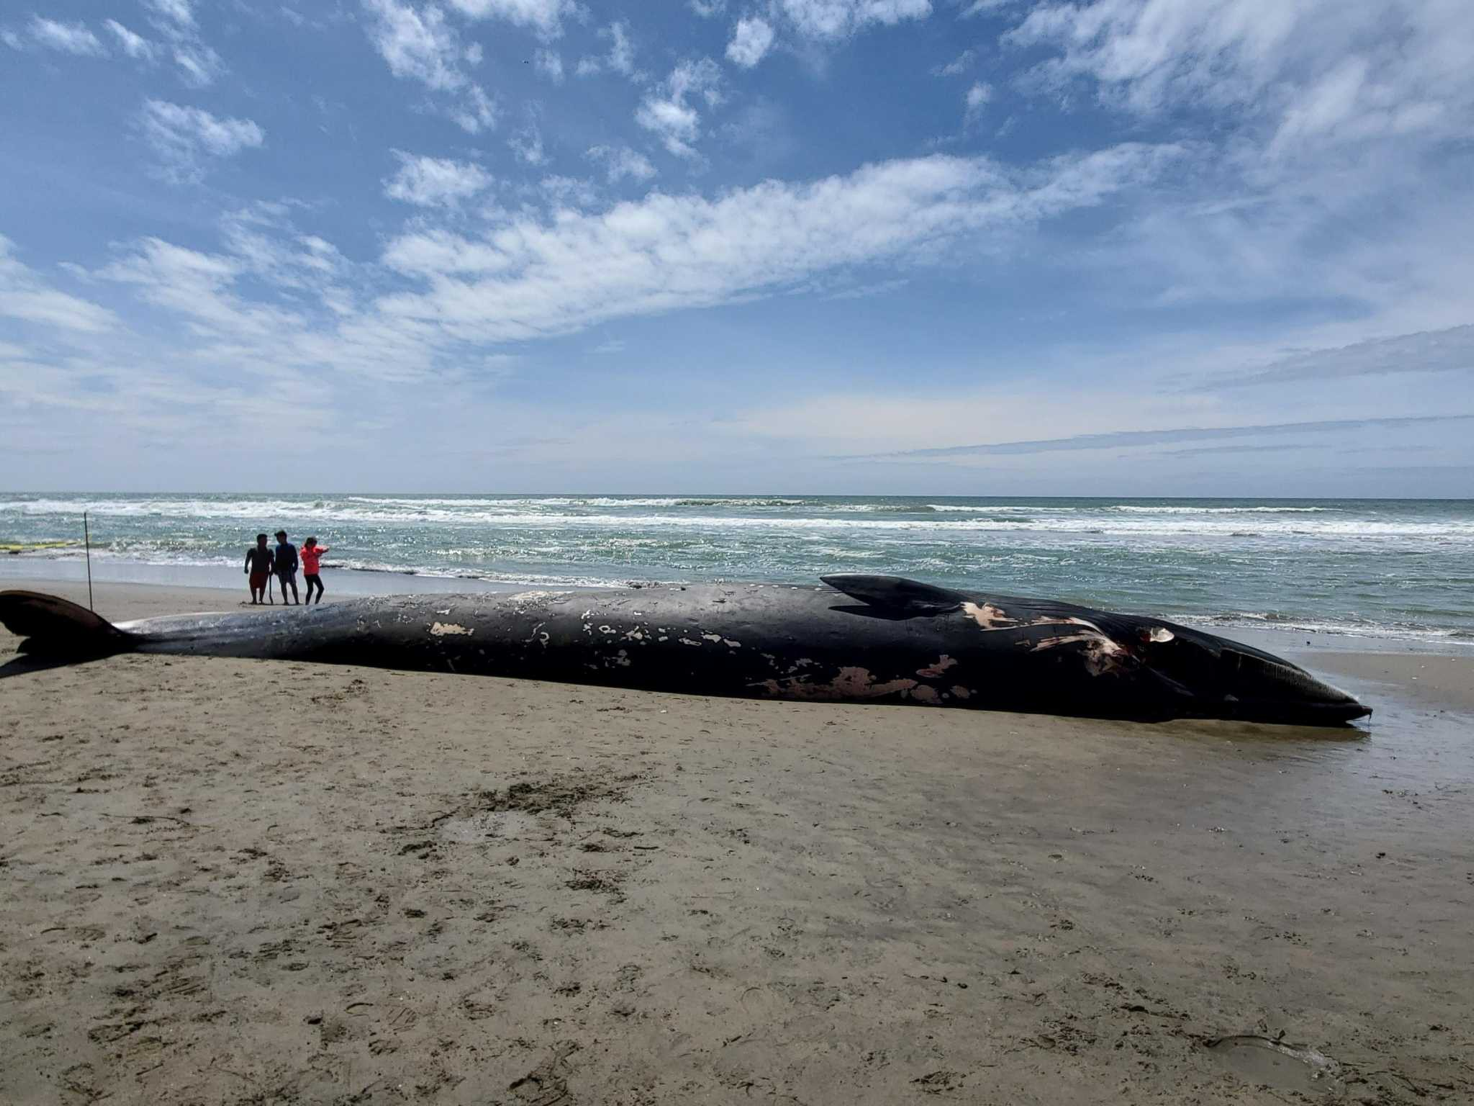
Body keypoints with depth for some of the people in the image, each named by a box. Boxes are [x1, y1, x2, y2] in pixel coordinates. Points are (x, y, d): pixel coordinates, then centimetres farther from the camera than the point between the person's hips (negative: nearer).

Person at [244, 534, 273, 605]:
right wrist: (246, 568, -9)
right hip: (254, 571, -1)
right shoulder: (252, 550, 0)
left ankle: (260, 600, 7)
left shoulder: (269, 551, 6)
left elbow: (271, 561, 9)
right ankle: (254, 600, 8)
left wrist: (271, 570, 1)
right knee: (253, 586, -2)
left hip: (264, 572, 1)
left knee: (262, 586, 0)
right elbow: (247, 559, 0)